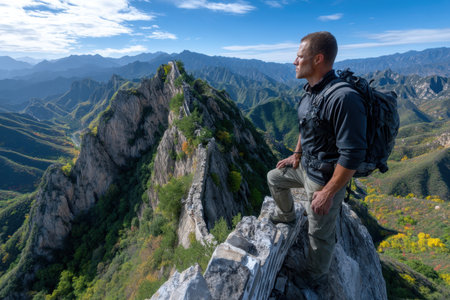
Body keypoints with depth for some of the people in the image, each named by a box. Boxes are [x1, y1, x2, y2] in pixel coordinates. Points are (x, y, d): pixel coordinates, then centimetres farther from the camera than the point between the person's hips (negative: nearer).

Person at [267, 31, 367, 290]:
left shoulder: (343, 98, -30)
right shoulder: (311, 92, 0)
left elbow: (353, 155, -29)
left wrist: (327, 193, -23)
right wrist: (296, 155, 18)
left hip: (326, 179, -8)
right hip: (305, 166, 9)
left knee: (320, 233, 12)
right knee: (274, 178, 25)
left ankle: (316, 278, 40)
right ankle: (287, 215, 51)